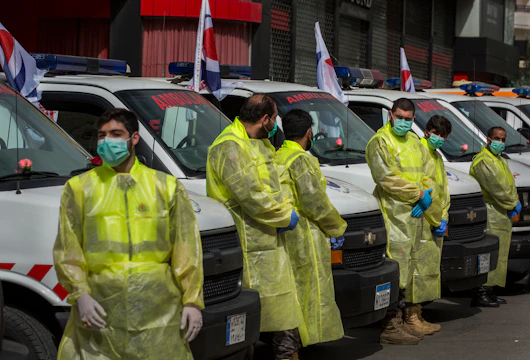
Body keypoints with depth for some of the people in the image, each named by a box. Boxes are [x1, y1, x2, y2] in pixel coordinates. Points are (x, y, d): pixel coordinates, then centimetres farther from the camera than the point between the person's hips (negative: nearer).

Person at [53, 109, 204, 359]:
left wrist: (192, 301, 1)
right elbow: (67, 248, 5)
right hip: (100, 303, 0)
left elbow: (186, 247, 8)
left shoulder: (166, 187, 12)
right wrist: (80, 294, -8)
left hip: (157, 304, 0)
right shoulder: (79, 188, 10)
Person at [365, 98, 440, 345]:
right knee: (397, 269, -11)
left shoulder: (414, 142, 19)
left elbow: (429, 172, 17)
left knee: (415, 267, 12)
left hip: (416, 214, 8)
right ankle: (390, 327, -10)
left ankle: (411, 317, 21)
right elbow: (387, 178, -16)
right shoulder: (380, 142, -6)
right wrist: (419, 194, -14)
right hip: (395, 215, -8)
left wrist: (426, 197, -2)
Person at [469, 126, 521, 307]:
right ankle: (481, 293, -14)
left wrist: (515, 203, 3)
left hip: (502, 214, 10)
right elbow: (495, 187, -16)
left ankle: (489, 292, 13)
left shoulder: (501, 161, 23)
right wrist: (513, 203, -10)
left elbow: (510, 184, 20)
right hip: (489, 214, -10)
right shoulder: (482, 161, -10)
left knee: (498, 255, 10)